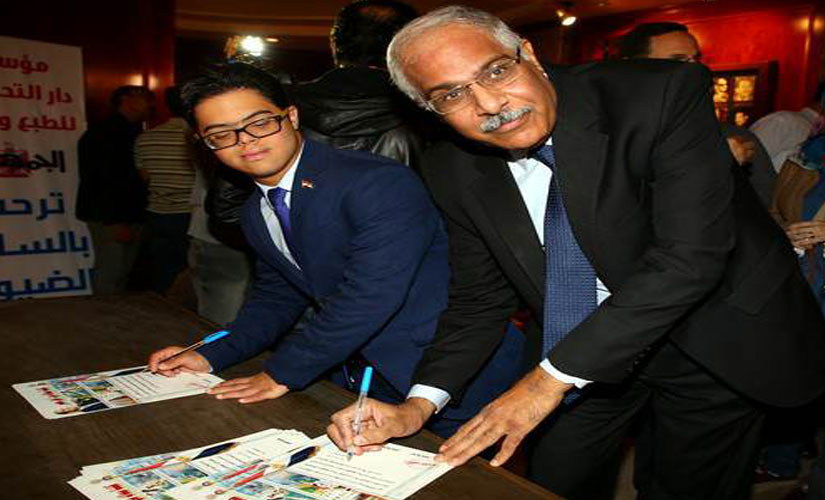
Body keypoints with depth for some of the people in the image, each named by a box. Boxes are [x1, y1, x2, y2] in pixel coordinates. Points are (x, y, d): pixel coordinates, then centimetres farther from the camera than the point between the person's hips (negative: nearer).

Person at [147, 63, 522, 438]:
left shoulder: (378, 182, -24)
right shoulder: (255, 215, 6)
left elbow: (371, 293, -30)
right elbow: (275, 297, 16)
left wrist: (283, 374, -22)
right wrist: (212, 357, 1)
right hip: (365, 378, 7)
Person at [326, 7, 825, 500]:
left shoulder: (664, 94, -26)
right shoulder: (455, 171, -11)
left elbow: (690, 255, -32)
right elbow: (479, 300, -2)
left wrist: (551, 377, -31)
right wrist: (420, 404, -18)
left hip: (717, 344, -3)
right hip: (583, 358, 3)